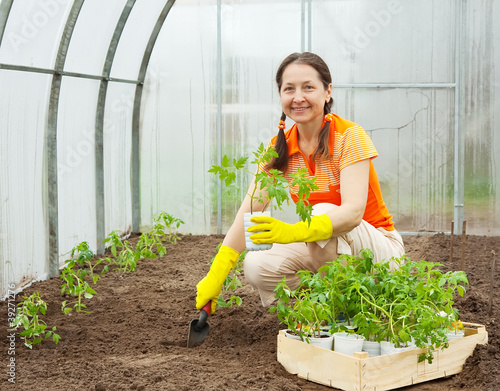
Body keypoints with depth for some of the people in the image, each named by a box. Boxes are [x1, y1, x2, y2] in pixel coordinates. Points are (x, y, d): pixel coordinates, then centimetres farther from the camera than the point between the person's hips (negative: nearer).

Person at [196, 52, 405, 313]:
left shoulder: (350, 136, -19)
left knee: (323, 211, -33)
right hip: (324, 249, 5)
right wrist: (216, 274, -25)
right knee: (256, 267, -20)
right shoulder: (278, 148, -3)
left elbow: (354, 211, -32)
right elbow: (249, 210, -13)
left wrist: (294, 232, -49)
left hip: (377, 247, -5)